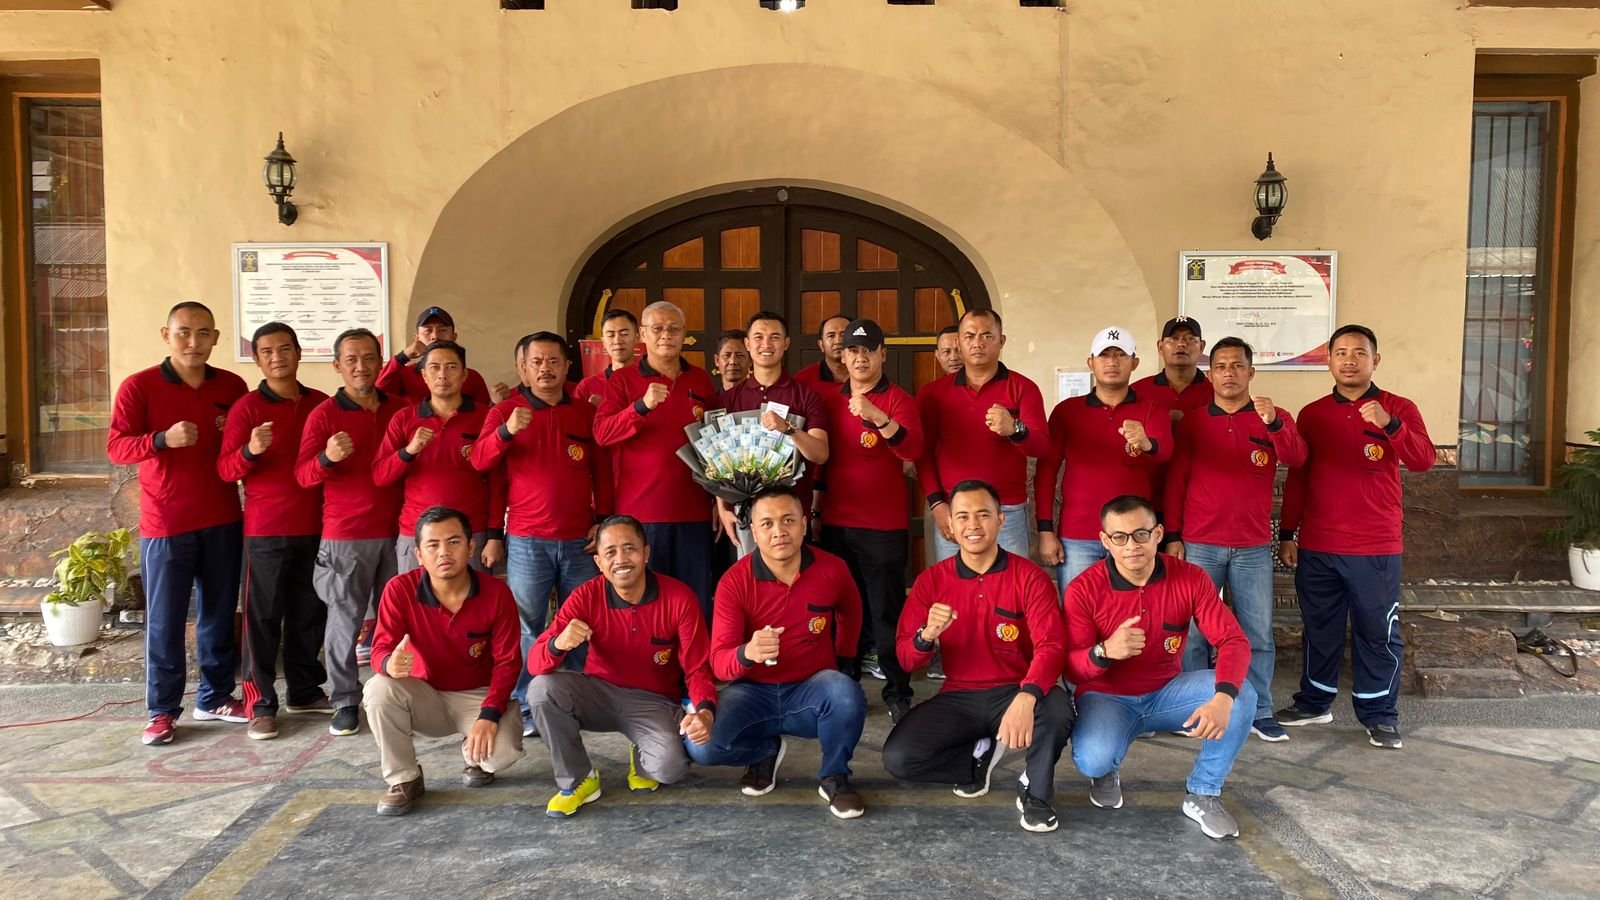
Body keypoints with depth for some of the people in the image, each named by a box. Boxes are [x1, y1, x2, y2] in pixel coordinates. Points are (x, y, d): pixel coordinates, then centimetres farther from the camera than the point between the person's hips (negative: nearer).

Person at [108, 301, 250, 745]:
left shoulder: (233, 386, 6)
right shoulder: (138, 386, -4)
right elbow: (115, 447, -10)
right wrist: (163, 439, -26)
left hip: (223, 522, 3)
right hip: (165, 524, -3)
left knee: (220, 615, 11)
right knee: (164, 621, 2)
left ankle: (216, 697, 23)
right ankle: (163, 710, 13)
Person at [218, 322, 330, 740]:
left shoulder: (321, 404, 8)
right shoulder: (247, 407, -4)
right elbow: (225, 469, -8)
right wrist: (250, 451, -26)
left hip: (315, 528, 4)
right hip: (266, 531, -4)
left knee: (310, 613, 12)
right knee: (264, 617, 2)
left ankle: (306, 690, 25)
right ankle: (261, 704, 9)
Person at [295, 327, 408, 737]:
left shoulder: (401, 409, 9)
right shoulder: (324, 415, 0)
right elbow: (302, 474, -7)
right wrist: (327, 458, -26)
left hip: (396, 530, 3)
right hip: (345, 535, -3)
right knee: (345, 619, -1)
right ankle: (345, 703, 10)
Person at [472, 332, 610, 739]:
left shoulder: (586, 412, 9)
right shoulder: (505, 410, 3)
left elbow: (602, 471, 12)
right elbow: (479, 461, -9)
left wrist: (603, 519, 4)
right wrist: (507, 431, -27)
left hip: (580, 540, 2)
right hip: (526, 541, -2)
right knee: (526, 626, -1)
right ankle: (523, 707, 9)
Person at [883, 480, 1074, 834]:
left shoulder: (1030, 577, -7)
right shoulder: (932, 580, -1)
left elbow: (1050, 645, -20)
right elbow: (905, 660, -2)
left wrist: (1026, 698, -40)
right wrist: (926, 636, -27)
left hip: (1014, 694, -2)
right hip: (958, 698, 2)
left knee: (1056, 706, -35)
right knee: (897, 758, -20)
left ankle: (1035, 792, -4)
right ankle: (978, 755, 11)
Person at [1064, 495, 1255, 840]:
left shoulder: (1190, 578, -12)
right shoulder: (1084, 590, -17)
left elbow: (1234, 641, -19)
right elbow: (1071, 670, -15)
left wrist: (1223, 698, -39)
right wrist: (1104, 652, -40)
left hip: (1167, 693, 3)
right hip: (1107, 698, -3)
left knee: (1241, 693, -24)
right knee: (1093, 759, -34)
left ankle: (1203, 795, -3)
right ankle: (1107, 771, 9)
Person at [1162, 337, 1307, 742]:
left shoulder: (1275, 419, 4)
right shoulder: (1191, 423, 4)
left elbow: (1296, 459, -15)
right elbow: (1175, 482, 5)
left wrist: (1273, 422, -32)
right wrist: (1172, 536, 0)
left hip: (1253, 547, 0)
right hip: (1199, 544, 0)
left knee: (1258, 633, 5)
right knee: (1195, 631, 2)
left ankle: (1260, 713, 14)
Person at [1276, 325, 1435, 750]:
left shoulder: (1399, 409, 0)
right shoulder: (1312, 414, 7)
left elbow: (1424, 461, -15)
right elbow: (1296, 478, 10)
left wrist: (1388, 425, -30)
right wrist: (1287, 533, 8)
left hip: (1376, 549, -2)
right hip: (1316, 547, 2)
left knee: (1378, 633, 5)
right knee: (1320, 629, 13)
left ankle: (1380, 716, 16)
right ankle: (1314, 703, 26)